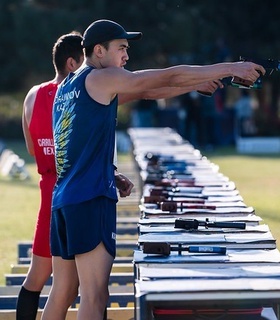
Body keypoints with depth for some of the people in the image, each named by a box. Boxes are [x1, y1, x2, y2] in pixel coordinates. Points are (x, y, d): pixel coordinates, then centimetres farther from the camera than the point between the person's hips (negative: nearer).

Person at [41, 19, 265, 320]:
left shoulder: (67, 87, 20)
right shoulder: (101, 78, -5)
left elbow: (143, 92, 22)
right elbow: (170, 76, -4)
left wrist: (197, 85, 19)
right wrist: (230, 68, 2)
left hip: (61, 201, 9)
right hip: (90, 199, -9)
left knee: (59, 293, 11)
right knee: (94, 296, -10)